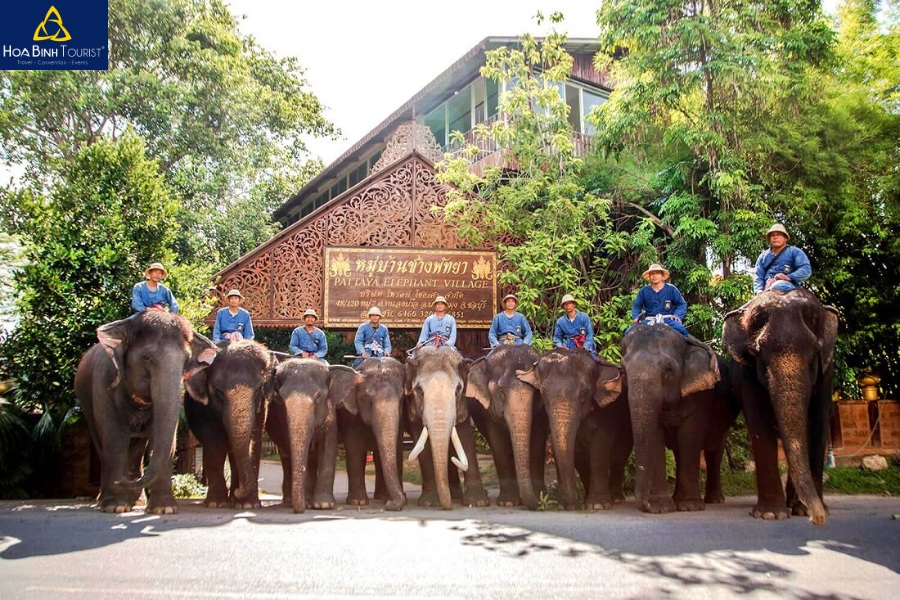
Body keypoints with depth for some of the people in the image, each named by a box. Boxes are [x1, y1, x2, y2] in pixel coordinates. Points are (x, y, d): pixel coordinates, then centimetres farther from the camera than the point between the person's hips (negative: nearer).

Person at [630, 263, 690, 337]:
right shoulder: (644, 291, 8)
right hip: (649, 320, 2)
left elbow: (682, 304, 9)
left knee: (680, 329, -32)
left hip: (667, 319, -2)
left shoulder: (671, 289, 4)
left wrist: (677, 315, -9)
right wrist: (635, 317, -1)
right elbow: (636, 306, 18)